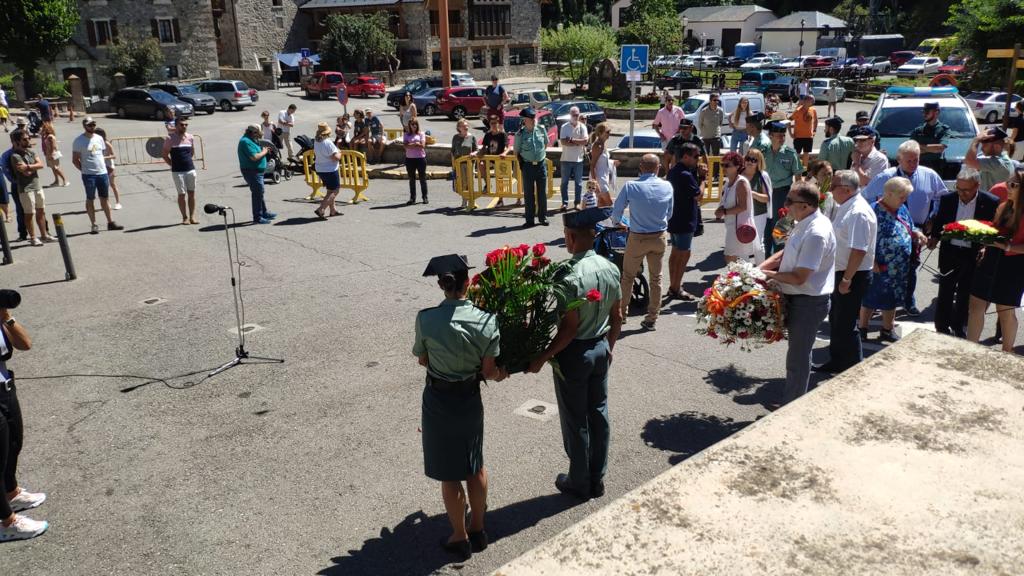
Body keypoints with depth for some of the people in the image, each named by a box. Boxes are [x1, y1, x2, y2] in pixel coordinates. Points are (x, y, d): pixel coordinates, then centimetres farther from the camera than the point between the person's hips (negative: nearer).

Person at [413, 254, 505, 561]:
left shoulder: (425, 319, -18)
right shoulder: (486, 321, -16)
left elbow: (422, 360, -2)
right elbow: (488, 371, -10)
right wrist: (501, 374, 12)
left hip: (438, 401, -2)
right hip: (470, 400, 2)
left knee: (449, 473, 13)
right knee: (475, 466, 23)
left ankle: (460, 538, 27)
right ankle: (478, 530, 37)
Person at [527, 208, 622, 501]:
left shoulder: (572, 278, -25)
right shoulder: (611, 268, -2)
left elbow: (569, 329, -23)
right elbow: (617, 317, 6)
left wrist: (542, 358, -14)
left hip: (574, 354, -7)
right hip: (601, 348, 7)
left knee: (575, 420, 9)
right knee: (599, 413, 18)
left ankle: (579, 483, 25)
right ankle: (597, 479, 32)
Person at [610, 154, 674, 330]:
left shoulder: (630, 187, -16)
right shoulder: (667, 187, -6)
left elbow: (616, 212, -7)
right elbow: (669, 214, 6)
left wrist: (617, 223, 15)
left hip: (637, 238, -2)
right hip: (660, 237, 3)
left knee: (628, 276, 15)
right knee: (656, 278, 13)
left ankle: (622, 313, 25)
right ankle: (652, 319, 20)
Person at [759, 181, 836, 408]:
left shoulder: (816, 233, -27)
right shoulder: (804, 224, 3)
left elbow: (799, 278, -27)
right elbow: (784, 254, 13)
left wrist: (768, 274, -15)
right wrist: (759, 267, -1)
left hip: (808, 302, -10)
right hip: (798, 298, 10)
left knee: (798, 358, 5)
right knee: (797, 354, 22)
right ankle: (790, 402, 37)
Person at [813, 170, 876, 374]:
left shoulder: (858, 213, -23)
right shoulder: (846, 208, 9)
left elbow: (859, 250, -27)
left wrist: (847, 279, -24)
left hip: (853, 276, -10)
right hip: (842, 273, 10)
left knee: (846, 324, 0)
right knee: (836, 319, 20)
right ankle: (837, 362, 34)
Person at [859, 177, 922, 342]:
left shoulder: (902, 209, 9)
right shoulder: (875, 211, -16)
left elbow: (909, 230, 21)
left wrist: (917, 233, -2)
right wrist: (872, 262, -20)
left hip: (899, 268, 7)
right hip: (879, 267, -7)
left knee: (891, 299, 17)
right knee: (870, 299, 4)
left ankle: (887, 330, 30)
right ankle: (862, 330, 17)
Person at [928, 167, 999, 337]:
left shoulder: (991, 202, -10)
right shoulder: (947, 199, -3)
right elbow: (938, 222, 10)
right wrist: (934, 237, -5)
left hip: (973, 255, -2)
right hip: (949, 252, 2)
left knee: (964, 295, 9)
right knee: (945, 293, 9)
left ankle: (959, 331, 23)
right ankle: (941, 329, 21)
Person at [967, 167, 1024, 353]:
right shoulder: (1003, 207, 7)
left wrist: (1007, 247, -27)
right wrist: (986, 247, 3)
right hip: (991, 262, 7)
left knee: (1006, 311, 6)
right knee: (976, 304, 6)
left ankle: (1007, 354, 22)